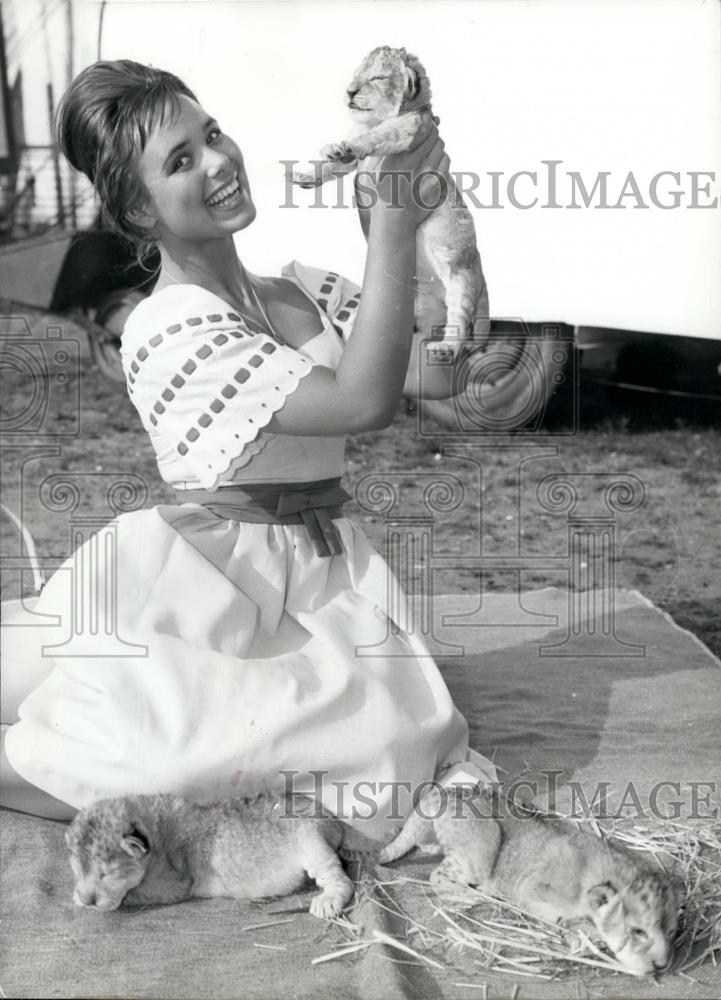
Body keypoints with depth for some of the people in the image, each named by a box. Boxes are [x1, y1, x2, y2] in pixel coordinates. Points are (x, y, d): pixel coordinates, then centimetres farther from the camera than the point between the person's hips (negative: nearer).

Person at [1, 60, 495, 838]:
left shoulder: (306, 291, 7)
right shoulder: (169, 327, -16)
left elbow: (443, 372, 0)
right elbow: (364, 402, -25)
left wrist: (429, 221, -5)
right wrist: (392, 231, -23)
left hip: (322, 583, 7)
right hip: (214, 591, -6)